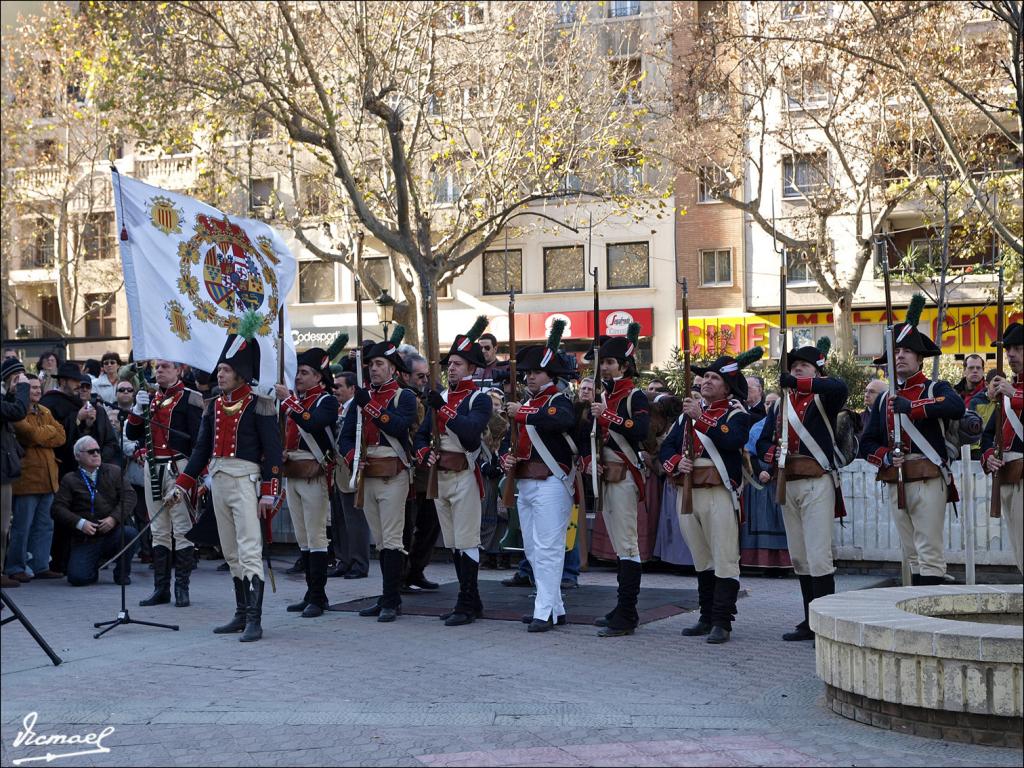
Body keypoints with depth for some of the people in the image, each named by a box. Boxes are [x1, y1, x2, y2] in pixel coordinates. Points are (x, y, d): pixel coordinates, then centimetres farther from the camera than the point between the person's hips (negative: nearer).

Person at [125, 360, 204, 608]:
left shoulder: (189, 398, -4)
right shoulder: (149, 397, 16)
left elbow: (198, 439, -9)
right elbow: (131, 434, 12)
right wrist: (138, 409, -4)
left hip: (177, 467, -6)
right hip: (151, 467, 6)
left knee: (182, 529, -4)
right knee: (159, 530, 10)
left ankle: (182, 588, 1)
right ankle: (161, 588, 15)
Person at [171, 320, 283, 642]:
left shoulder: (259, 404, -7)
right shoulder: (214, 405, 12)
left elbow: (272, 449, -10)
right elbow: (202, 447, 17)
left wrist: (268, 492, -15)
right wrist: (181, 485, 13)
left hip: (245, 480, -7)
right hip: (217, 479, 7)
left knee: (249, 550, -12)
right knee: (231, 553, 11)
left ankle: (254, 621, -13)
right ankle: (242, 615, 19)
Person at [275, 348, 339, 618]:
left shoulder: (327, 401, -6)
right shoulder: (293, 400, 16)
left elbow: (312, 424, -26)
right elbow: (283, 433, 16)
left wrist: (288, 400, -25)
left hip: (314, 476, -8)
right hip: (291, 475, 8)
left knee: (316, 537, -6)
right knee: (302, 538, 11)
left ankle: (318, 598, -3)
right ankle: (312, 594, 18)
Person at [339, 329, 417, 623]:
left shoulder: (404, 397, -1)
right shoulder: (361, 398, 16)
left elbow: (399, 426, -19)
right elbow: (346, 435, 11)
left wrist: (369, 406, -22)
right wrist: (351, 457, -8)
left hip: (393, 475, -6)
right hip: (366, 476, 6)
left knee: (392, 540, -9)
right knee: (380, 542, 11)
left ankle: (391, 602, -7)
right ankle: (390, 598, 18)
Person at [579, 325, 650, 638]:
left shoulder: (635, 397, -6)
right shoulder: (603, 397, 16)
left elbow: (641, 430, -23)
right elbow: (586, 434, 17)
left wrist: (608, 416, -25)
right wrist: (588, 461, 1)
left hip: (624, 477, -8)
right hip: (605, 476, 8)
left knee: (627, 546, -9)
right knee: (619, 545, 13)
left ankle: (626, 616, -10)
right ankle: (624, 609, 20)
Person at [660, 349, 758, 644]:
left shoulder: (736, 413, 0)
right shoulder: (689, 412, 18)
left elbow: (733, 439, -22)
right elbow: (666, 447, 15)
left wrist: (701, 418, -22)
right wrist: (676, 463, -6)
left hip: (719, 494, -6)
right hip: (688, 493, 6)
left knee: (725, 561, -6)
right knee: (702, 561, 14)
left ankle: (722, 623, -4)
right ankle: (707, 618, 21)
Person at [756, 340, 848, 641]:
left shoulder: (823, 399, 0)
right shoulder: (780, 405, 17)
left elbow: (840, 387, -24)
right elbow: (764, 440, 15)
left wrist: (797, 383, -30)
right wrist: (770, 462, -7)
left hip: (816, 483, -7)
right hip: (788, 484, 7)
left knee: (818, 556, -10)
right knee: (799, 558, 11)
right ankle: (811, 622, 19)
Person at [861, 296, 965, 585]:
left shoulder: (935, 389, 2)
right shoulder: (883, 401, 17)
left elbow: (956, 406, -22)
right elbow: (867, 442, 15)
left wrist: (912, 406, -23)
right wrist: (885, 457, -6)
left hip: (928, 482, -5)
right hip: (895, 483, 5)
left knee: (930, 555, -9)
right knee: (912, 557, 10)